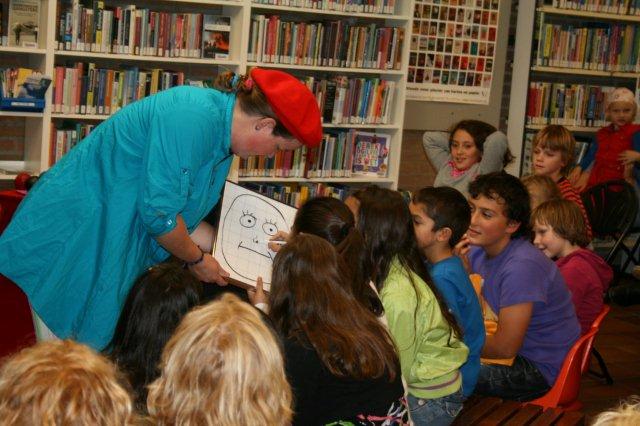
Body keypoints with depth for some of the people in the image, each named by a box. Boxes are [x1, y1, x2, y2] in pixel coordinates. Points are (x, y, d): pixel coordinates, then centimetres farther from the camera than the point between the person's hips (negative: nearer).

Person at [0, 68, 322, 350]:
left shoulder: (221, 135, 7)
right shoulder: (195, 117, -24)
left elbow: (185, 217, 15)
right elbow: (159, 211, -24)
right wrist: (197, 259, -7)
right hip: (72, 241, -9)